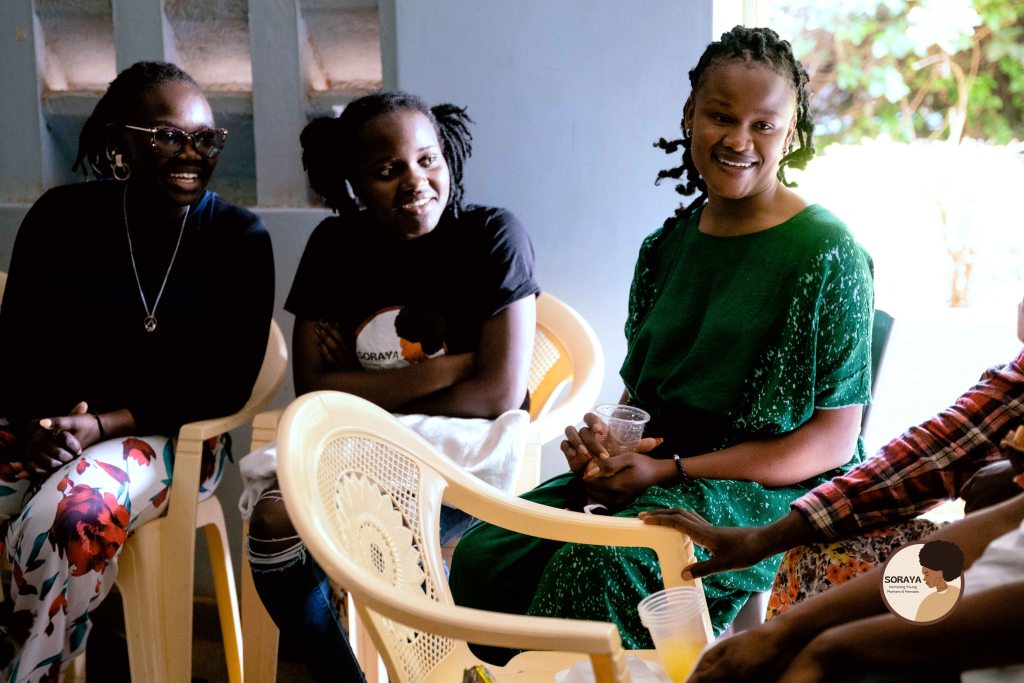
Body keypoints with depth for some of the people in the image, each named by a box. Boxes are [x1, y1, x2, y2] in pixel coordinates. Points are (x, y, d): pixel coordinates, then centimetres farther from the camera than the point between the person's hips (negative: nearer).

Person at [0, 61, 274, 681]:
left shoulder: (239, 236, -4)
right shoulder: (62, 216, 2)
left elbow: (227, 386, -7)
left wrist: (103, 426, -17)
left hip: (172, 440, -2)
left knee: (75, 513, -32)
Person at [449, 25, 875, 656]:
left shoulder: (829, 255, -7)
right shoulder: (667, 246, 11)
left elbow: (831, 441, -9)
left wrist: (671, 470, -15)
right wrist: (602, 439, -6)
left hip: (774, 489, -5)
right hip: (652, 470, 6)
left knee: (603, 566, -33)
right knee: (484, 556, -17)